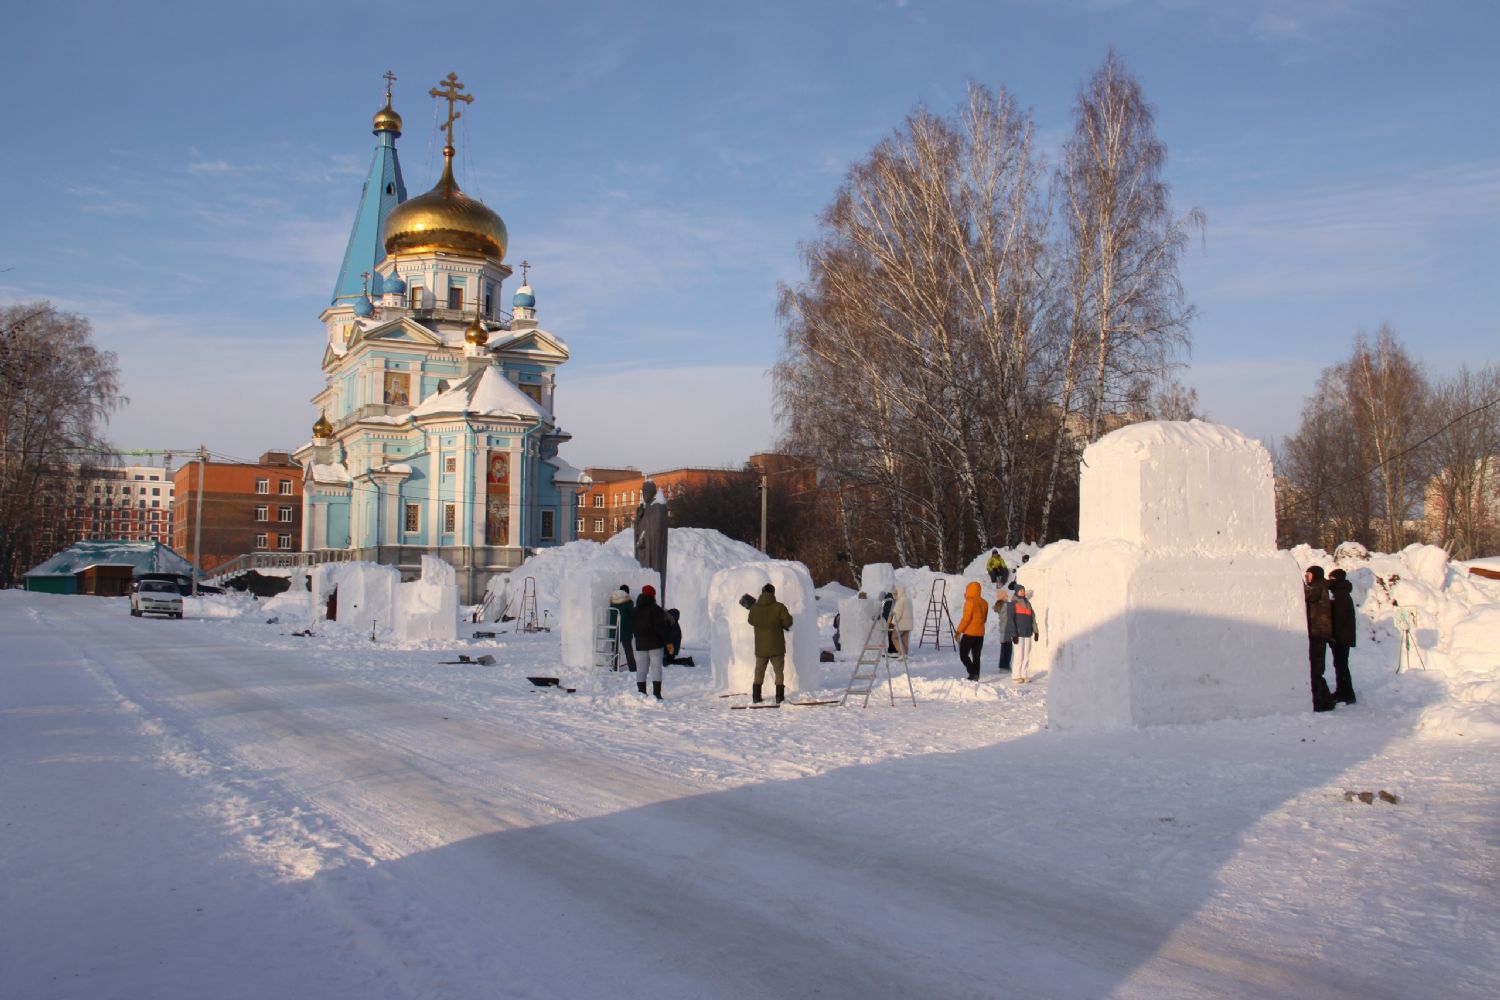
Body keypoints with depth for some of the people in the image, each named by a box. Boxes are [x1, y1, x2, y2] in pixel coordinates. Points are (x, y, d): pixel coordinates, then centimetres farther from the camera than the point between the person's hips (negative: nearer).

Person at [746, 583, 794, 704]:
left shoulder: (754, 608, -2)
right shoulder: (779, 606, -11)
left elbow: (751, 620, 14)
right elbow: (788, 622, -13)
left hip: (760, 647, 3)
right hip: (776, 647, -3)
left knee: (759, 672, 15)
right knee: (779, 672, 7)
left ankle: (756, 696, 14)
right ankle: (779, 696, 0)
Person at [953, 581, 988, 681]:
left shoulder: (970, 602, -13)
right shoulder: (984, 603, 10)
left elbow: (966, 618, -17)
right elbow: (984, 618, 15)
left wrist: (958, 631, -12)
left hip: (969, 633, -7)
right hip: (980, 633, 7)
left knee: (963, 655, -1)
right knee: (976, 656, 10)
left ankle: (973, 673, -15)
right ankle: (976, 676, 8)